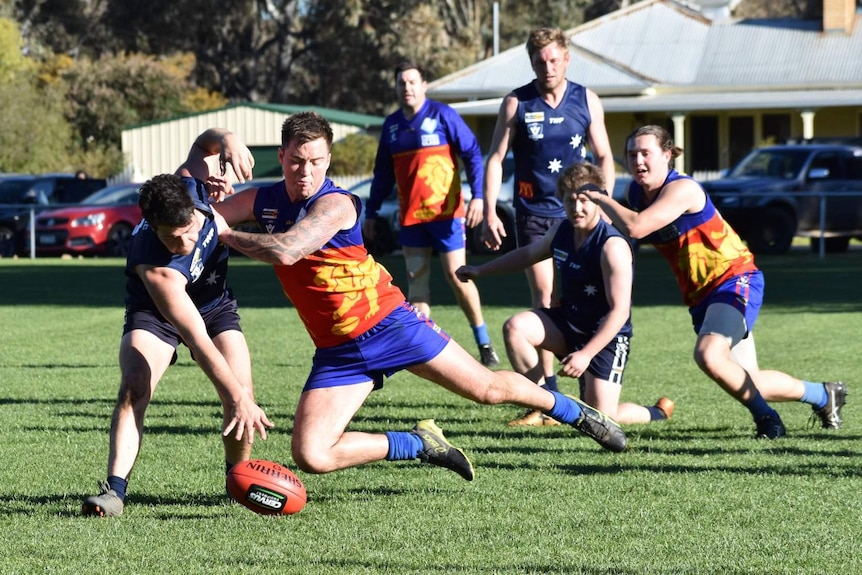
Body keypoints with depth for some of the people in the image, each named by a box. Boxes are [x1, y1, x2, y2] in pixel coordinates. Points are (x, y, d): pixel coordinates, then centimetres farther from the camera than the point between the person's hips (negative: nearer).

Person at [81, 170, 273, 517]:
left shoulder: (193, 190, -29)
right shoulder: (156, 267, -41)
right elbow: (198, 341, -43)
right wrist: (237, 398, -45)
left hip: (214, 303, 4)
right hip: (153, 311, -4)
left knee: (242, 394, -13)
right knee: (133, 389, -28)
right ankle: (114, 489, -31)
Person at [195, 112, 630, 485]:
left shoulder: (334, 204, -19)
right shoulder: (264, 201, 1)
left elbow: (286, 251, -34)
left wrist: (228, 235, -23)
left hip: (389, 323, -5)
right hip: (338, 351, 5)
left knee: (488, 388, 4)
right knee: (310, 456, -12)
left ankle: (573, 411, 33)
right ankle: (420, 444, 7)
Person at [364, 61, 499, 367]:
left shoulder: (442, 115, -6)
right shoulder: (391, 124, 9)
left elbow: (472, 154, -6)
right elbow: (383, 172, 18)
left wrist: (477, 196, -15)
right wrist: (371, 212, 17)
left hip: (445, 212, -5)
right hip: (410, 216, 5)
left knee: (456, 275, -7)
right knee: (416, 281, 4)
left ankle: (484, 342, 4)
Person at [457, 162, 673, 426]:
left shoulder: (612, 246, -26)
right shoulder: (562, 231, -2)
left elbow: (620, 311, -26)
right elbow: (528, 253, 22)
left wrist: (586, 354, -31)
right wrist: (481, 270, 22)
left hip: (605, 335, -7)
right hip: (568, 323, 7)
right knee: (515, 327, -17)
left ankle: (658, 412, 20)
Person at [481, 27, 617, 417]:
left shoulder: (587, 101, 3)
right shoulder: (517, 103, -2)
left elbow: (603, 156, 9)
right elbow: (495, 158, 0)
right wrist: (490, 213, -7)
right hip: (533, 213, -2)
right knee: (544, 297, -8)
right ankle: (547, 388, -5)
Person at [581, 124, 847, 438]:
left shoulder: (681, 189, -22)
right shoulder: (636, 192, 3)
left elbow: (635, 227, -34)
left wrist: (600, 199, -23)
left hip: (735, 281, -8)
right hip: (700, 294, 8)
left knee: (708, 355, -33)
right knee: (750, 384, 7)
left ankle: (766, 418, -13)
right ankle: (824, 395, 33)